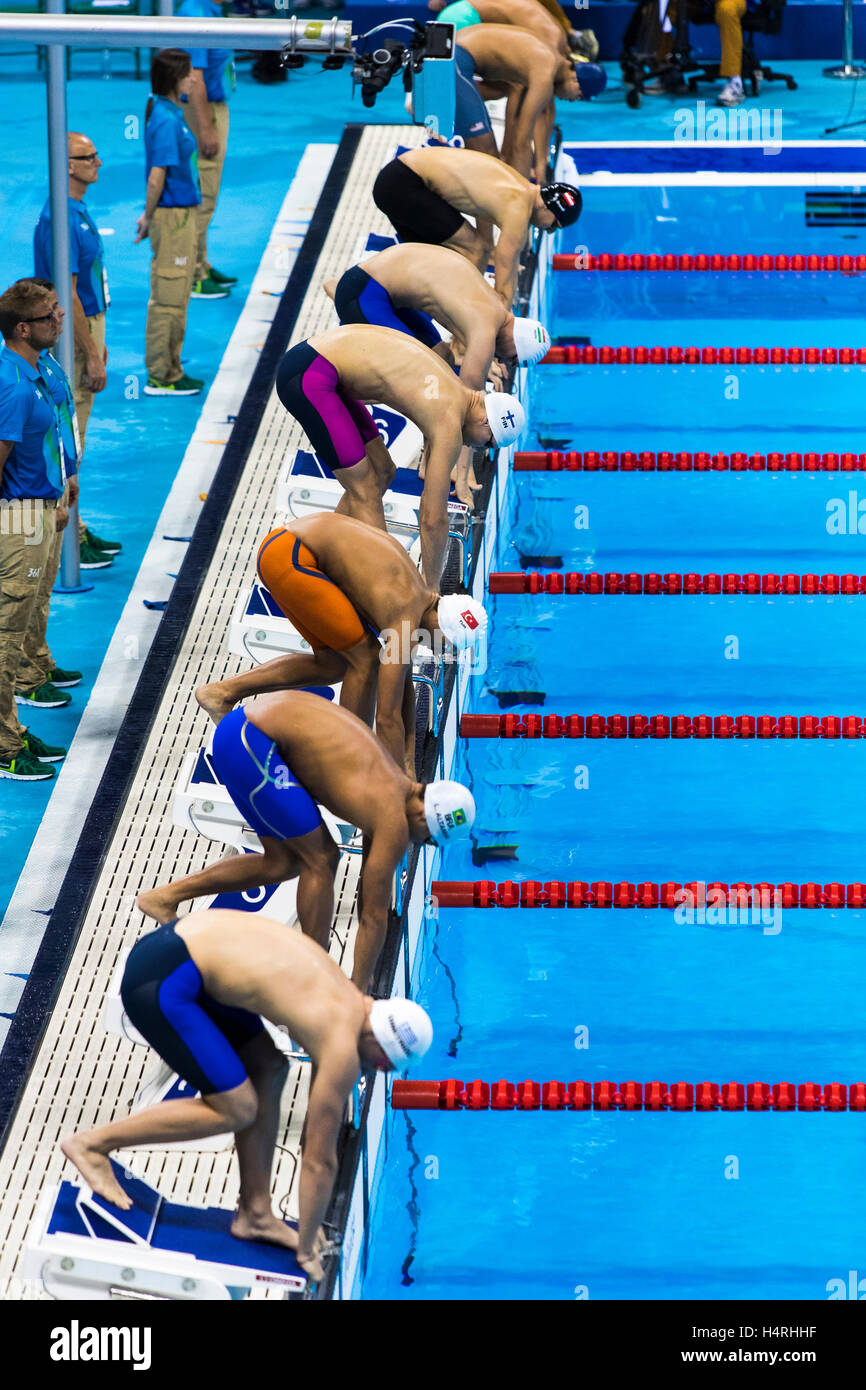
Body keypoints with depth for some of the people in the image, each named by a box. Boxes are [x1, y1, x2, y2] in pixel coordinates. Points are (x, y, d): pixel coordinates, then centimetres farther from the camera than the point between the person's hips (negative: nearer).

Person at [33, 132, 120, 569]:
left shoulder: (78, 210, 10)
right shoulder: (59, 219, -21)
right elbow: (67, 295, -23)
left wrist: (97, 344, 22)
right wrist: (92, 356, -21)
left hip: (85, 329, 10)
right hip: (69, 339, -10)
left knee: (72, 444, 16)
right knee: (67, 445, -3)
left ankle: (75, 530, 24)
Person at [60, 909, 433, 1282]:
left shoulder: (348, 996, 14)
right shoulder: (342, 1048, -13)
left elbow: (325, 1117, 26)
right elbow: (320, 1159, -4)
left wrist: (311, 1220, 33)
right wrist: (306, 1248, 8)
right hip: (161, 982, -10)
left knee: (268, 1069, 15)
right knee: (236, 1109, -5)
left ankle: (255, 1213, 20)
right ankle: (93, 1143, 3)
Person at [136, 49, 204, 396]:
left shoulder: (169, 113, 11)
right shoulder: (166, 120, -19)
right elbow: (157, 176, -20)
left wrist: (150, 215, 15)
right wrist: (150, 217, -11)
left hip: (181, 214, 10)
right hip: (172, 217, -10)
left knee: (175, 296, 15)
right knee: (168, 296, -3)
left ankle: (169, 370, 22)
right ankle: (161, 377, 3)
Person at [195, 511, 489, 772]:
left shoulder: (419, 594, 11)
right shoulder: (406, 620, -16)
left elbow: (404, 687, 21)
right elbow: (388, 719, -16)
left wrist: (408, 764, 22)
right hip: (289, 558, -10)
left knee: (333, 664, 17)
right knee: (366, 658, -5)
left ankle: (222, 692, 18)